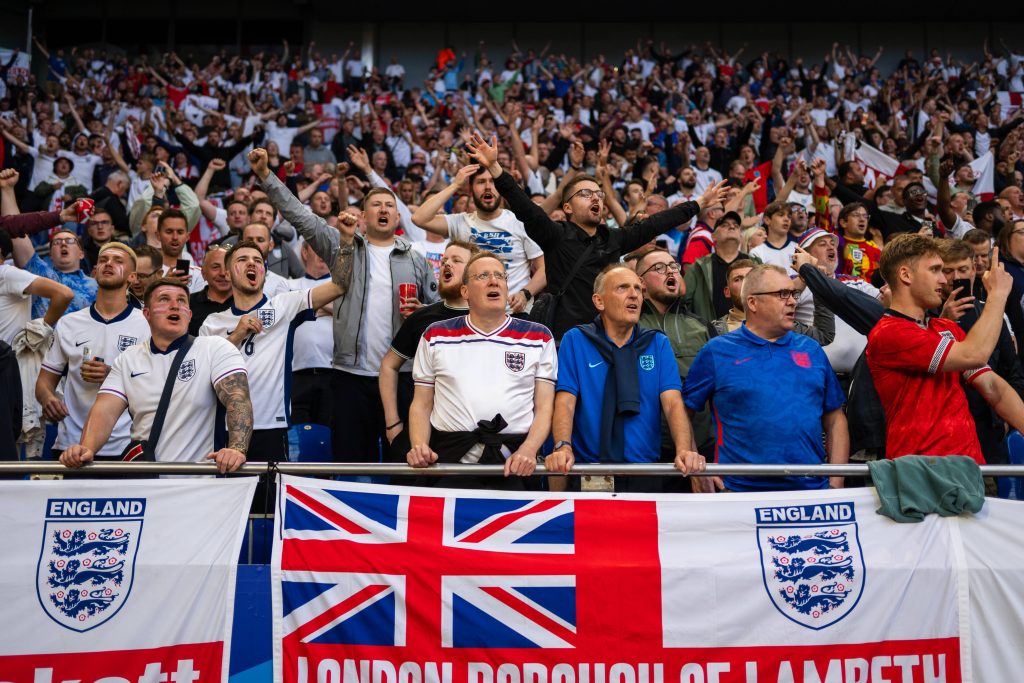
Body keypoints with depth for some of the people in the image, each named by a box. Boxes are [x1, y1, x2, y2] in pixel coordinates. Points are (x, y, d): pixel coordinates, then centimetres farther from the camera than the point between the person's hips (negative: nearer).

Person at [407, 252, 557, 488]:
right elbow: (421, 405, 14)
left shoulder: (539, 337, 11)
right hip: (449, 458, 1)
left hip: (514, 466, 0)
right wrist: (419, 447, -5)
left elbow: (545, 407, 7)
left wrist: (528, 451, -10)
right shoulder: (435, 336, 14)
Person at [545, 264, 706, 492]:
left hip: (646, 473, 2)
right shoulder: (575, 340, 5)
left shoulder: (659, 344, 10)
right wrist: (563, 447, -23)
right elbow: (565, 402, -4)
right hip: (588, 472, -2)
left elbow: (673, 403, -1)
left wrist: (684, 450, -20)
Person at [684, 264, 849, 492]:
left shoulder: (812, 350, 12)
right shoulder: (716, 352, 0)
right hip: (740, 489, -3)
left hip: (812, 488, 3)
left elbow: (835, 420, 14)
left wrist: (836, 482, 5)